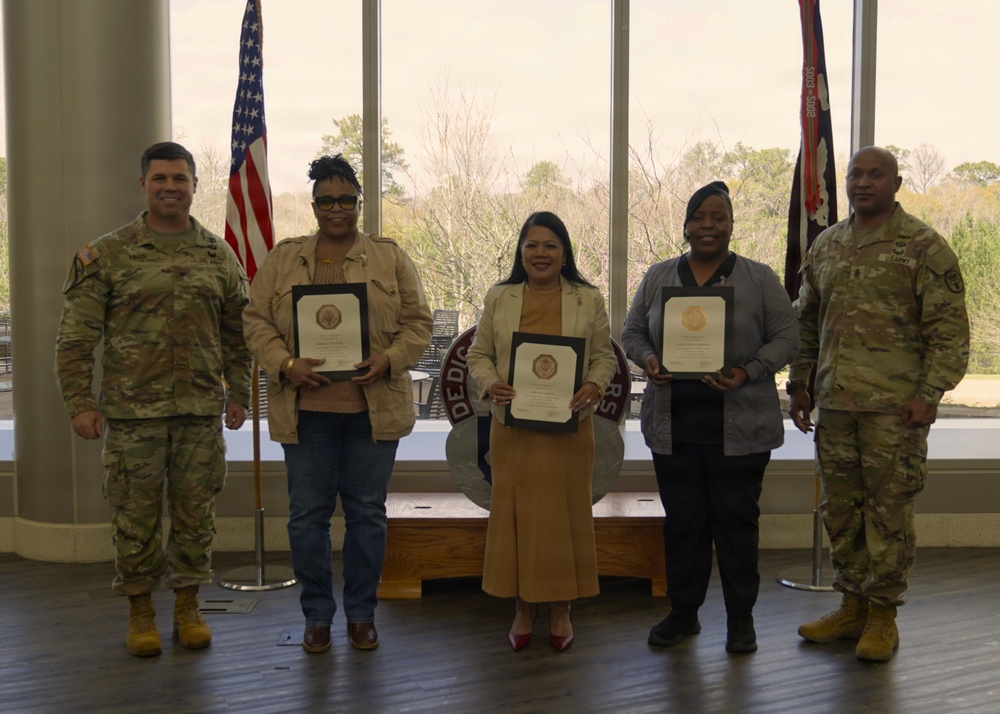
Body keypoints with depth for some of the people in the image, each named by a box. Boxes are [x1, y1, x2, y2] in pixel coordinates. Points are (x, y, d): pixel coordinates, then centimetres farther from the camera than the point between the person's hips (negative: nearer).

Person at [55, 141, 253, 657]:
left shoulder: (220, 256, 8)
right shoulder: (107, 254, 0)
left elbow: (236, 334, 13)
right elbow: (75, 336, -2)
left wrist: (238, 395, 9)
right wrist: (80, 402, -7)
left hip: (202, 411, 2)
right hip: (132, 412, -2)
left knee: (195, 513, 8)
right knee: (135, 516, 5)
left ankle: (188, 607, 22)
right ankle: (140, 612, 20)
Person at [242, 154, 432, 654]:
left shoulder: (391, 259, 7)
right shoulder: (282, 259, 9)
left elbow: (418, 322, 5)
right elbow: (256, 320, 5)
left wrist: (389, 360, -12)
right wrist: (285, 365, -11)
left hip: (373, 409, 0)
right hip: (305, 408, 1)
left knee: (367, 513, 7)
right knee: (307, 514, 5)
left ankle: (361, 613, 21)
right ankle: (316, 615, 19)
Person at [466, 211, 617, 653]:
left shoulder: (588, 300, 5)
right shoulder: (498, 298, 7)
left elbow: (604, 356, 6)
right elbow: (479, 354, 8)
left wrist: (594, 387, -13)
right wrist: (489, 384, -11)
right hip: (513, 426, 1)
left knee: (565, 514, 4)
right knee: (516, 513, 4)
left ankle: (561, 611, 18)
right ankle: (522, 610, 18)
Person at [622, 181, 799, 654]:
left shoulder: (760, 279, 2)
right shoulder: (658, 277, 10)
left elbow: (787, 337, 0)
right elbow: (632, 331, 13)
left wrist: (747, 372, -16)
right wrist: (648, 361, -9)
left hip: (739, 428, -2)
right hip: (673, 425, 3)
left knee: (737, 521, 5)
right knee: (682, 521, 10)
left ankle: (740, 618, 19)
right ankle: (683, 612, 24)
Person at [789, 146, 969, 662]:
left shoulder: (924, 247, -4)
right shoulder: (825, 246, 13)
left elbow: (949, 329, -7)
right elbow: (806, 322, 19)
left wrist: (930, 394, -14)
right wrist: (799, 383, 15)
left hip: (895, 407, -5)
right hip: (834, 404, 6)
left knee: (888, 508, 0)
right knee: (840, 508, 12)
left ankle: (882, 614, 13)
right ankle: (852, 605, 25)